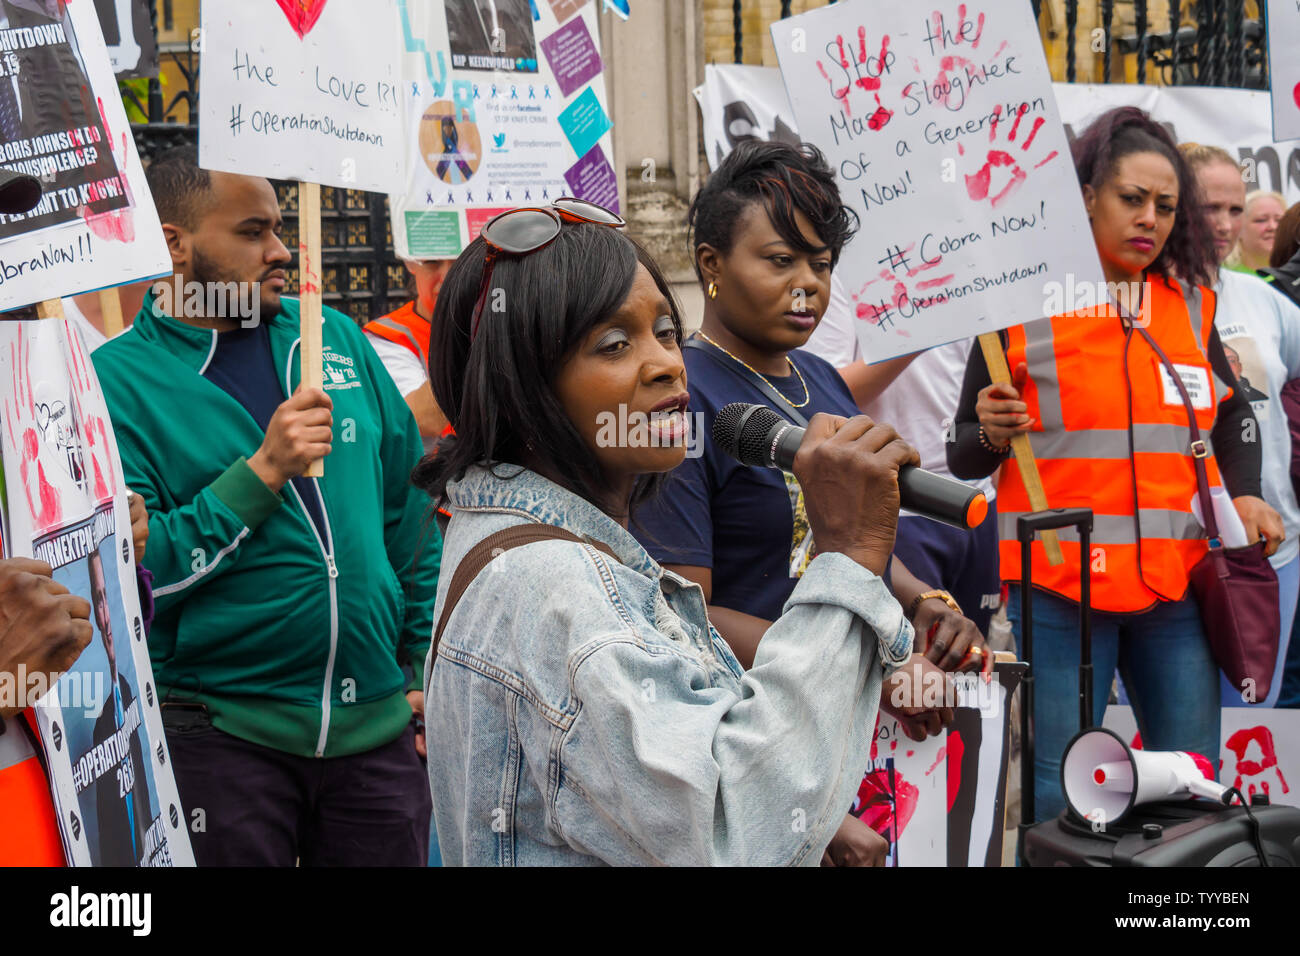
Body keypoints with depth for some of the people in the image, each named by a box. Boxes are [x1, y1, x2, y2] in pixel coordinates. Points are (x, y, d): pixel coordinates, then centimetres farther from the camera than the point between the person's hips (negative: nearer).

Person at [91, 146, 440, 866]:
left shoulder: (335, 339, 8)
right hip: (218, 729, -4)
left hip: (377, 720, 4)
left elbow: (411, 508, 14)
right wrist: (262, 472, -19)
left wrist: (431, 666, 10)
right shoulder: (116, 381, -7)